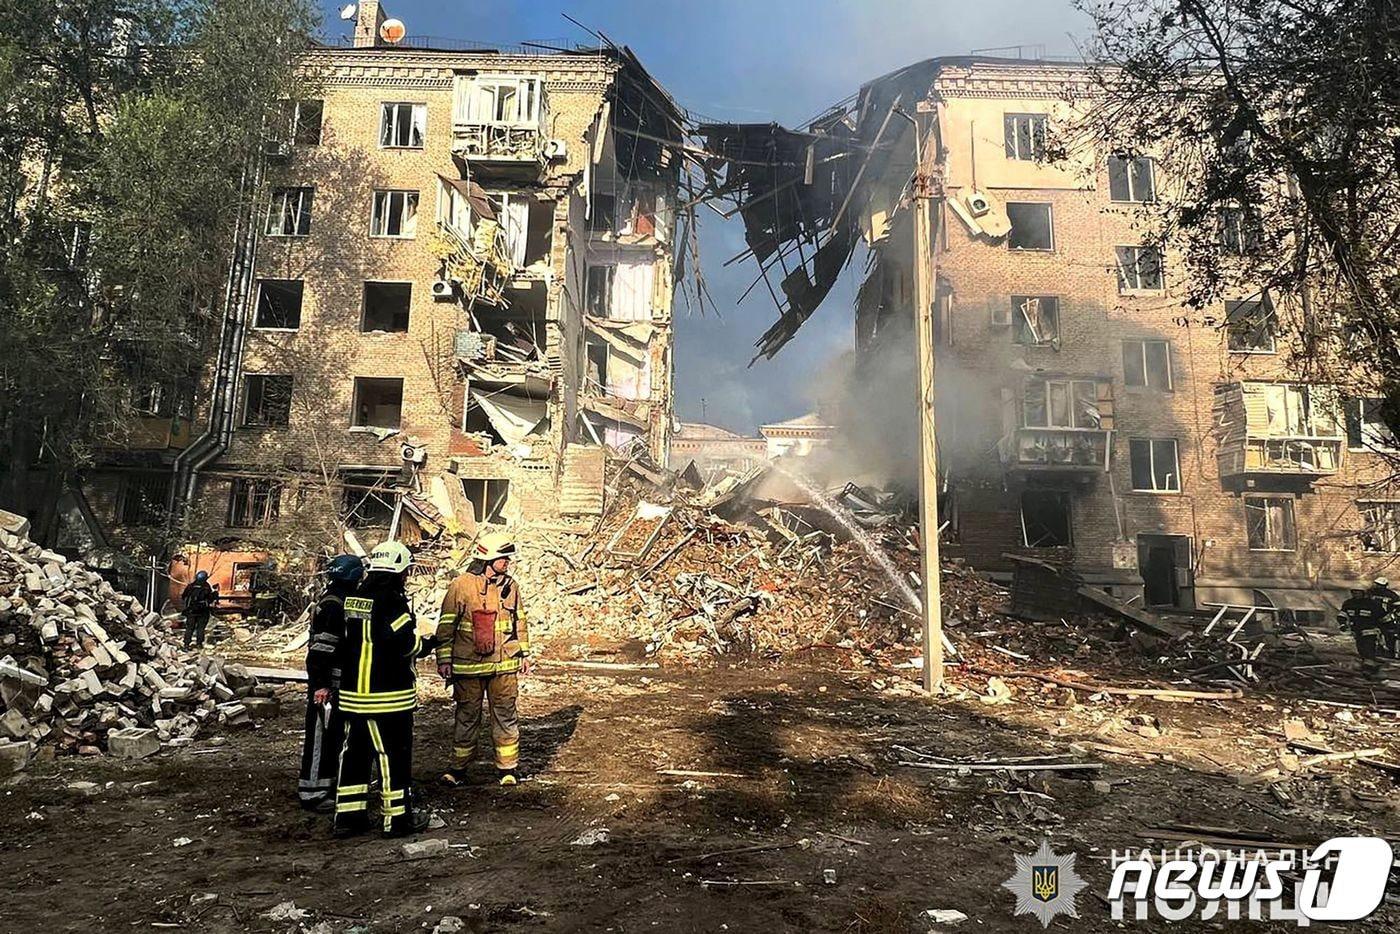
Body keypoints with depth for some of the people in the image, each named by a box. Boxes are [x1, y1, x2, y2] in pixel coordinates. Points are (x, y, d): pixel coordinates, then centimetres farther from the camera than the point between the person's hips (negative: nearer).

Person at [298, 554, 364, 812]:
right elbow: (319, 648, -23)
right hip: (326, 683, -10)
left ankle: (327, 784, 30)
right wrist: (320, 684, -24)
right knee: (321, 735, -2)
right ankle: (312, 793, 6)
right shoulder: (333, 604, -19)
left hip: (341, 682, 10)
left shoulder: (343, 600, 12)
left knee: (336, 734, 18)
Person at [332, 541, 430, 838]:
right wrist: (423, 642, -1)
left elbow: (340, 641, 11)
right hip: (389, 697, -7)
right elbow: (407, 644, -21)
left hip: (352, 694, 7)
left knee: (354, 752, 15)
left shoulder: (351, 599, 6)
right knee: (394, 755, 4)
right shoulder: (393, 602, -17)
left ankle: (348, 814, 22)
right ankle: (398, 817, 12)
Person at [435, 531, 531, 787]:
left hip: (505, 666, 3)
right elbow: (446, 625, -4)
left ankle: (507, 768, 19)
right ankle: (458, 768, 23)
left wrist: (525, 653, 16)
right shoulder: (461, 586, -7)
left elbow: (519, 621, 16)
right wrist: (444, 659, -5)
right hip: (468, 666, -3)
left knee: (505, 717, 8)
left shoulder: (510, 586, 6)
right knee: (467, 717, 9)